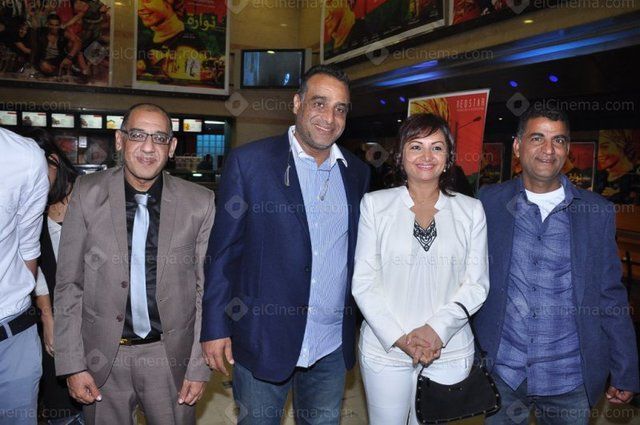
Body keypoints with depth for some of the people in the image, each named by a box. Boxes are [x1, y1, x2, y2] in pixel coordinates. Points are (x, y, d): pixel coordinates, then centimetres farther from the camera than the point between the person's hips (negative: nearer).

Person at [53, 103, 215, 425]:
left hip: (171, 355, 0)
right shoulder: (87, 193, -6)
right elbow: (69, 284, -2)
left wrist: (200, 368, -4)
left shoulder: (200, 203, -9)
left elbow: (207, 289, -3)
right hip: (103, 355, 1)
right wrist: (72, 364, -4)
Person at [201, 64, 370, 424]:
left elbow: (356, 252, 10)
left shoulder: (357, 172, 4)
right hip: (263, 339, -3)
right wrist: (215, 327, -7)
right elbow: (222, 251, -6)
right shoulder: (249, 162, -9)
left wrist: (356, 326, 9)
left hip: (334, 346, 4)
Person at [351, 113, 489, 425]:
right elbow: (364, 282, -4)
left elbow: (477, 284, 1)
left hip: (450, 351, 1)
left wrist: (437, 330, -13)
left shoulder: (471, 210, 2)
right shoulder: (375, 204, -1)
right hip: (385, 349, -1)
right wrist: (398, 337, -12)